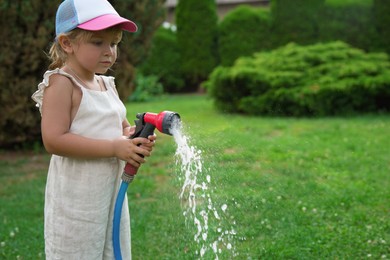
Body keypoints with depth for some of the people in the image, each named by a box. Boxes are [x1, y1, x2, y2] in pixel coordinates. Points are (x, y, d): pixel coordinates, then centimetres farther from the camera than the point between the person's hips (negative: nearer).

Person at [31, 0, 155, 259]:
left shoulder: (108, 84, 9)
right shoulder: (62, 83, -15)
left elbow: (122, 127, 19)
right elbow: (54, 140, -24)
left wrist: (138, 140, -6)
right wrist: (114, 147, -25)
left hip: (113, 193, 8)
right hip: (76, 201, -8)